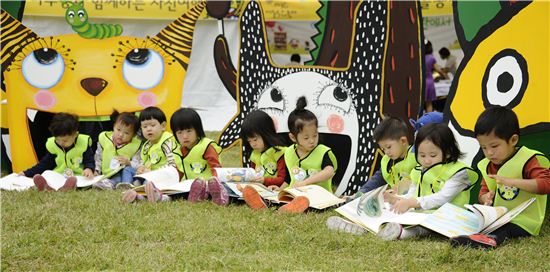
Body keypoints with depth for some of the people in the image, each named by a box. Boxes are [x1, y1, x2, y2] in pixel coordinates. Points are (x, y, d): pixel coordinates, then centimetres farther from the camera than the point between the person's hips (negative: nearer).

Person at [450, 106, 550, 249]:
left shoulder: (528, 161, -10)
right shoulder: (487, 166, 11)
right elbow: (483, 193, 19)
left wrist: (511, 181, -29)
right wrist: (486, 198, -8)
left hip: (523, 222, -8)